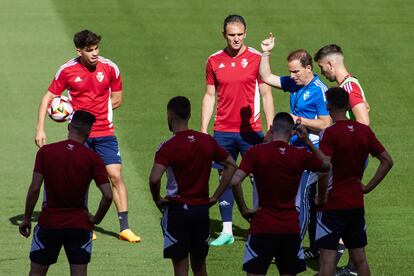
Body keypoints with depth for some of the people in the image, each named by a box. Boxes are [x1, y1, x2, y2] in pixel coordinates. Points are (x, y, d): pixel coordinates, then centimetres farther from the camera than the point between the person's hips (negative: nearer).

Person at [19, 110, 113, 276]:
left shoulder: (45, 152, -5)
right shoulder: (93, 158, -6)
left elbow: (34, 189, -9)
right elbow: (108, 195, -13)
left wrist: (27, 219, 1)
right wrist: (96, 219, 2)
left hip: (48, 224, 0)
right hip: (79, 225, 0)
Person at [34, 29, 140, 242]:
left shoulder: (110, 68, -3)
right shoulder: (67, 70, -6)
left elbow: (117, 99, 8)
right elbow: (48, 98, 3)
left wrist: (91, 111, -2)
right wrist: (40, 128, -6)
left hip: (105, 132, 0)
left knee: (116, 176, -7)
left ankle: (124, 228, -4)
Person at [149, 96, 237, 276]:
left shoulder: (168, 147, -14)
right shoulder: (207, 141, 3)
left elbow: (154, 179, -27)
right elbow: (231, 166, 10)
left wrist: (157, 200, -8)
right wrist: (215, 197, 10)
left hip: (177, 209, -5)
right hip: (202, 210, 5)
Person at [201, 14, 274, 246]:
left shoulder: (256, 59, -3)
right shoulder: (214, 61, 5)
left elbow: (266, 94, 0)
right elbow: (210, 96, 12)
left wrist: (271, 128, -6)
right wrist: (203, 129, 6)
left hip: (251, 130, -3)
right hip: (223, 131, 3)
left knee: (258, 178, -3)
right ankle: (227, 231, 11)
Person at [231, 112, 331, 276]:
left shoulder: (255, 153, -8)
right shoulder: (300, 155, -2)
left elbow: (235, 181, -17)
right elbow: (326, 165, 18)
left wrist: (244, 210, -6)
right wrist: (307, 142, 15)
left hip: (262, 227, -2)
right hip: (291, 229, 2)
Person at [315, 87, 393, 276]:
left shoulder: (330, 133, -14)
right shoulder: (364, 131, 4)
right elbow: (387, 161, 8)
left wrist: (321, 197, -11)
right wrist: (368, 187, 9)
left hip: (333, 205, -6)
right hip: (357, 203, 6)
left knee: (327, 257, -4)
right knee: (359, 257, 13)